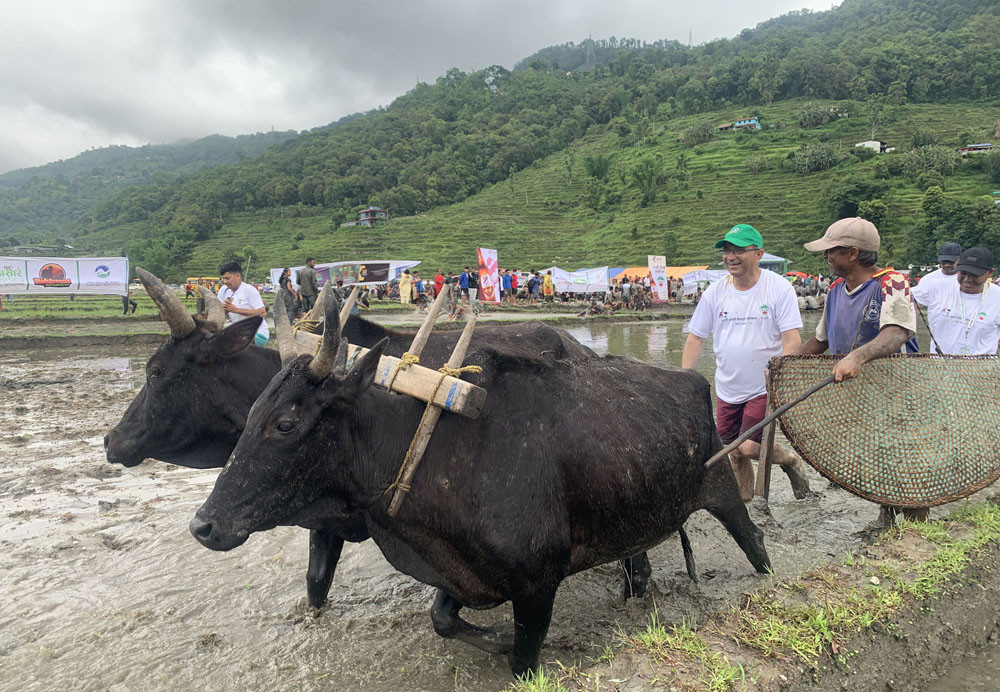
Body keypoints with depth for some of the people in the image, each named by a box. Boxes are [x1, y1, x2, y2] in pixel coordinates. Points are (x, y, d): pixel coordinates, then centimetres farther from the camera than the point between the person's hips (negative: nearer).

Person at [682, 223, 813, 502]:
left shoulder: (779, 288, -9)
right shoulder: (715, 292, 1)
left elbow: (792, 339, -11)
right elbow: (696, 337, 7)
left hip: (765, 387, -4)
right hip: (726, 390, 4)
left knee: (749, 446, -13)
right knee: (734, 451, 10)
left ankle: (790, 461, 19)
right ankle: (744, 504, 31)